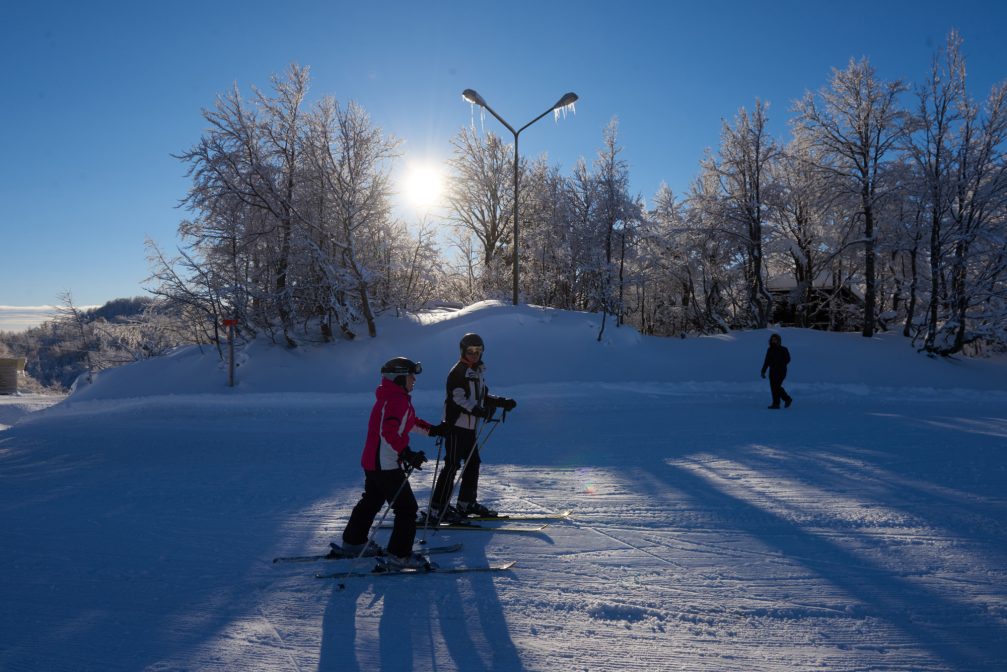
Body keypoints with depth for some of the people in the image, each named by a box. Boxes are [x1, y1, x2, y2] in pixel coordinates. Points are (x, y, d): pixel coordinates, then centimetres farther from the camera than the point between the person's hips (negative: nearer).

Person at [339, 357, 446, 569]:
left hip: (373, 462, 11)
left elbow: (411, 422, 27)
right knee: (407, 508, -4)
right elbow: (388, 431, -31)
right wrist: (406, 454, -34)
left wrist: (432, 430, 23)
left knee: (371, 501, 25)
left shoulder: (398, 398, 14)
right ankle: (400, 555, 2)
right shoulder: (395, 400, -19)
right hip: (385, 465, -11)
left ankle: (353, 542, 38)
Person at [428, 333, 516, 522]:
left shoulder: (479, 371, 16)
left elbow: (482, 397, 22)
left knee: (473, 463, 15)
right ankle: (437, 509, -4)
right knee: (452, 465, -9)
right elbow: (458, 398, -21)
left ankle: (466, 503, 28)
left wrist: (502, 402, 10)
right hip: (456, 424, -9)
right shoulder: (458, 371, -11)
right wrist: (479, 410, -33)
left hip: (470, 425, 9)